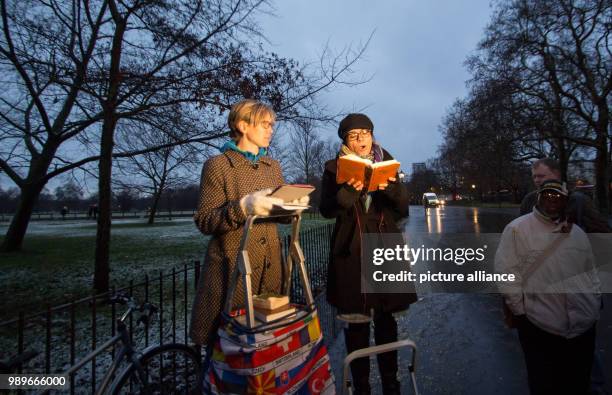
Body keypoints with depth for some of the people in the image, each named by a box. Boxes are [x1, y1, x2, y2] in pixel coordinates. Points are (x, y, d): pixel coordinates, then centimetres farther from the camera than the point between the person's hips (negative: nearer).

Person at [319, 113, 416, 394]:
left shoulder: (387, 163, 10)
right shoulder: (334, 168, 3)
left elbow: (403, 210, 4)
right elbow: (327, 210, -6)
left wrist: (393, 187, -17)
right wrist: (349, 191, -24)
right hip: (351, 252, -2)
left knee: (386, 320, 10)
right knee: (356, 323, 2)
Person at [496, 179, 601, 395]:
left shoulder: (577, 232, 11)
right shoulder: (517, 229, -9)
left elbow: (590, 272, 19)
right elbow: (506, 272, -10)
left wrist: (596, 302, 13)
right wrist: (519, 310, -10)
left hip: (585, 326, 5)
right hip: (541, 328, -5)